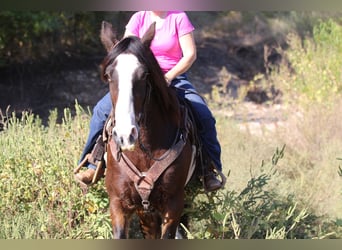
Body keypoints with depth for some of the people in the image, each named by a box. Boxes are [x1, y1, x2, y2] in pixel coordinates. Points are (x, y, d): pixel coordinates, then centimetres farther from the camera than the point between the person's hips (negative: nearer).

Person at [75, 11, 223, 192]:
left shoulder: (179, 18, -2)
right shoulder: (138, 18, 4)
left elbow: (190, 54, -7)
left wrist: (169, 76, -20)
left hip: (174, 79, -2)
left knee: (204, 116, -24)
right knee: (102, 110, -16)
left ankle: (210, 170, -10)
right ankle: (95, 165, -7)